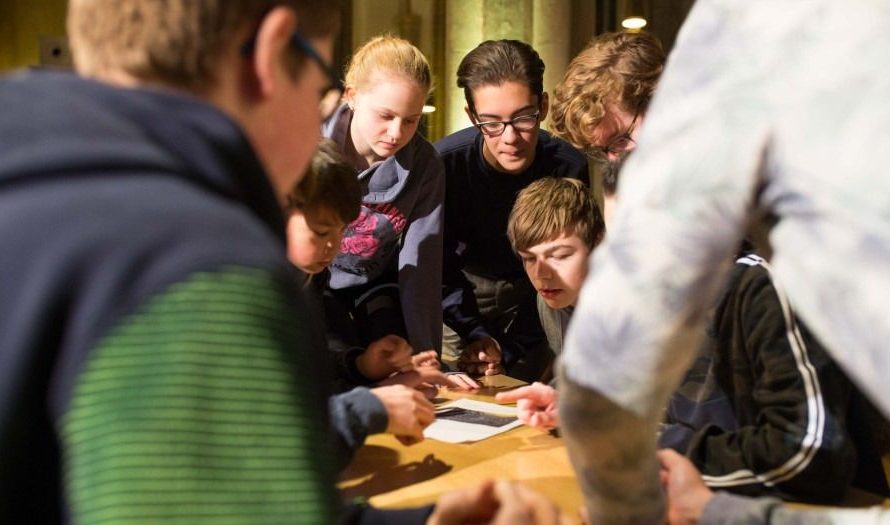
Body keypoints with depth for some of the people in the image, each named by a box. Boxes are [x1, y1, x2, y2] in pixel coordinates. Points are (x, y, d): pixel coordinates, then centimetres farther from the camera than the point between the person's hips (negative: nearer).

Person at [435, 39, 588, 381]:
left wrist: (509, 349, -19)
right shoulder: (444, 162, -26)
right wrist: (477, 335, -24)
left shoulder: (569, 169, -23)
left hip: (533, 293, 1)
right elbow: (439, 267, -14)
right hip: (464, 289, -1)